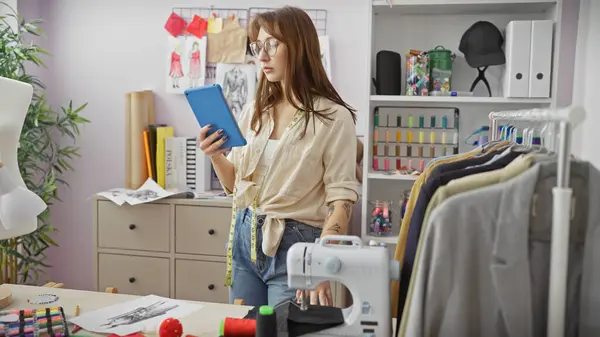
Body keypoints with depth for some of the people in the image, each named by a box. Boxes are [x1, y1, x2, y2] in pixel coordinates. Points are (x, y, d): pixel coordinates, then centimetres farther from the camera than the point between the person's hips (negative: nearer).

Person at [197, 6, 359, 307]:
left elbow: (341, 199, -16)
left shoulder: (333, 117, -12)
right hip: (245, 239, 6)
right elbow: (235, 184, 13)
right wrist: (215, 156, -8)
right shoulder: (254, 111, 5)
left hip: (295, 245, -5)